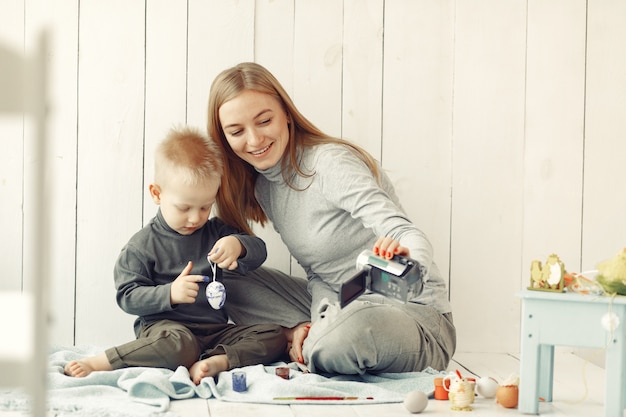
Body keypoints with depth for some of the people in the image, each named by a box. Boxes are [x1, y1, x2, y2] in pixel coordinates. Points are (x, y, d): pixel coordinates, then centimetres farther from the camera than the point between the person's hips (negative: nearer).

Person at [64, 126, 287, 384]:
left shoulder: (216, 232, 13)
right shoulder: (143, 245, -1)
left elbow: (258, 252, 9)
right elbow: (128, 298, -5)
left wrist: (238, 245, -15)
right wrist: (169, 294, -22)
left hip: (215, 329, 5)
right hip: (164, 326, -5)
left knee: (275, 337, -12)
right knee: (179, 345, -41)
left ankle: (217, 361, -32)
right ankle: (97, 362, -29)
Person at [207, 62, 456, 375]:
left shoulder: (333, 164, -18)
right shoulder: (262, 188, 6)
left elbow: (407, 234, -30)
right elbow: (317, 272, 7)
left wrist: (410, 262, -54)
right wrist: (317, 322, -14)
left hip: (415, 313, -7)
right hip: (338, 307, 7)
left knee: (353, 328, -40)